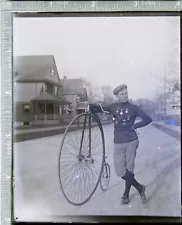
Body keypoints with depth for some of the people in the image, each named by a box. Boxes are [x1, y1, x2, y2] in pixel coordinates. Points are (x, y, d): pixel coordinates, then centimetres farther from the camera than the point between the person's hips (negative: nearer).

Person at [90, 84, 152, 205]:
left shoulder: (133, 107, 1)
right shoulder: (113, 107, 4)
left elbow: (148, 119, 3)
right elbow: (99, 109, -3)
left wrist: (135, 126, -4)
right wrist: (91, 105, -23)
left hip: (131, 141, -2)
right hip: (118, 143, 2)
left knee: (129, 169, 0)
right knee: (120, 171, -1)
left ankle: (126, 194, 19)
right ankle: (140, 188, 19)